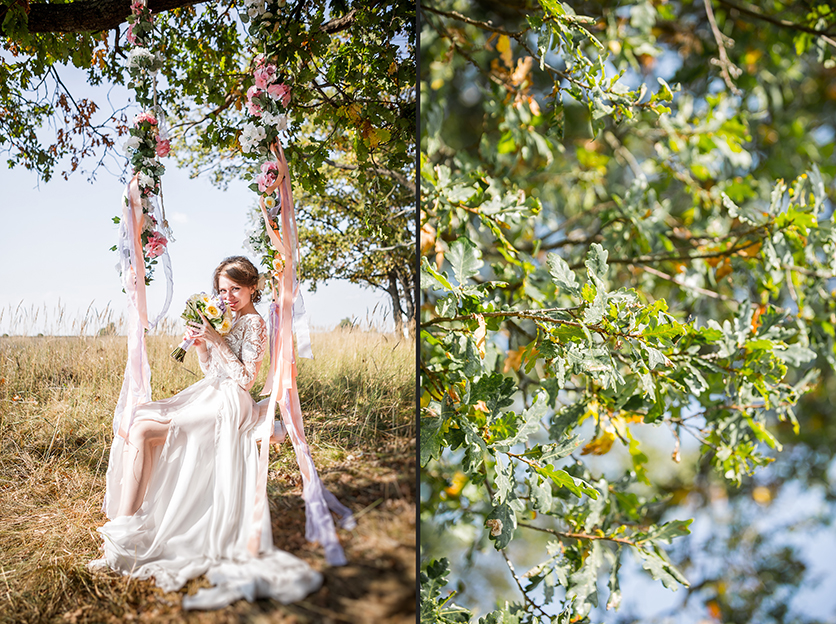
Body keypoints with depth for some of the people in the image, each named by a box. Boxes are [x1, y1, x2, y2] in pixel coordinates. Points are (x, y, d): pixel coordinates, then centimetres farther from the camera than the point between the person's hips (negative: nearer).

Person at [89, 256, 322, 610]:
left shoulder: (254, 323, -5)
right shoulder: (227, 319, 19)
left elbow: (245, 379, -13)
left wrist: (217, 340, -15)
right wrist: (200, 344, 5)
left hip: (227, 405, -9)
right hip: (208, 396, 9)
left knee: (141, 430, -21)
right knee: (137, 431, -9)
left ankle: (123, 530, -17)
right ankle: (124, 524, -10)